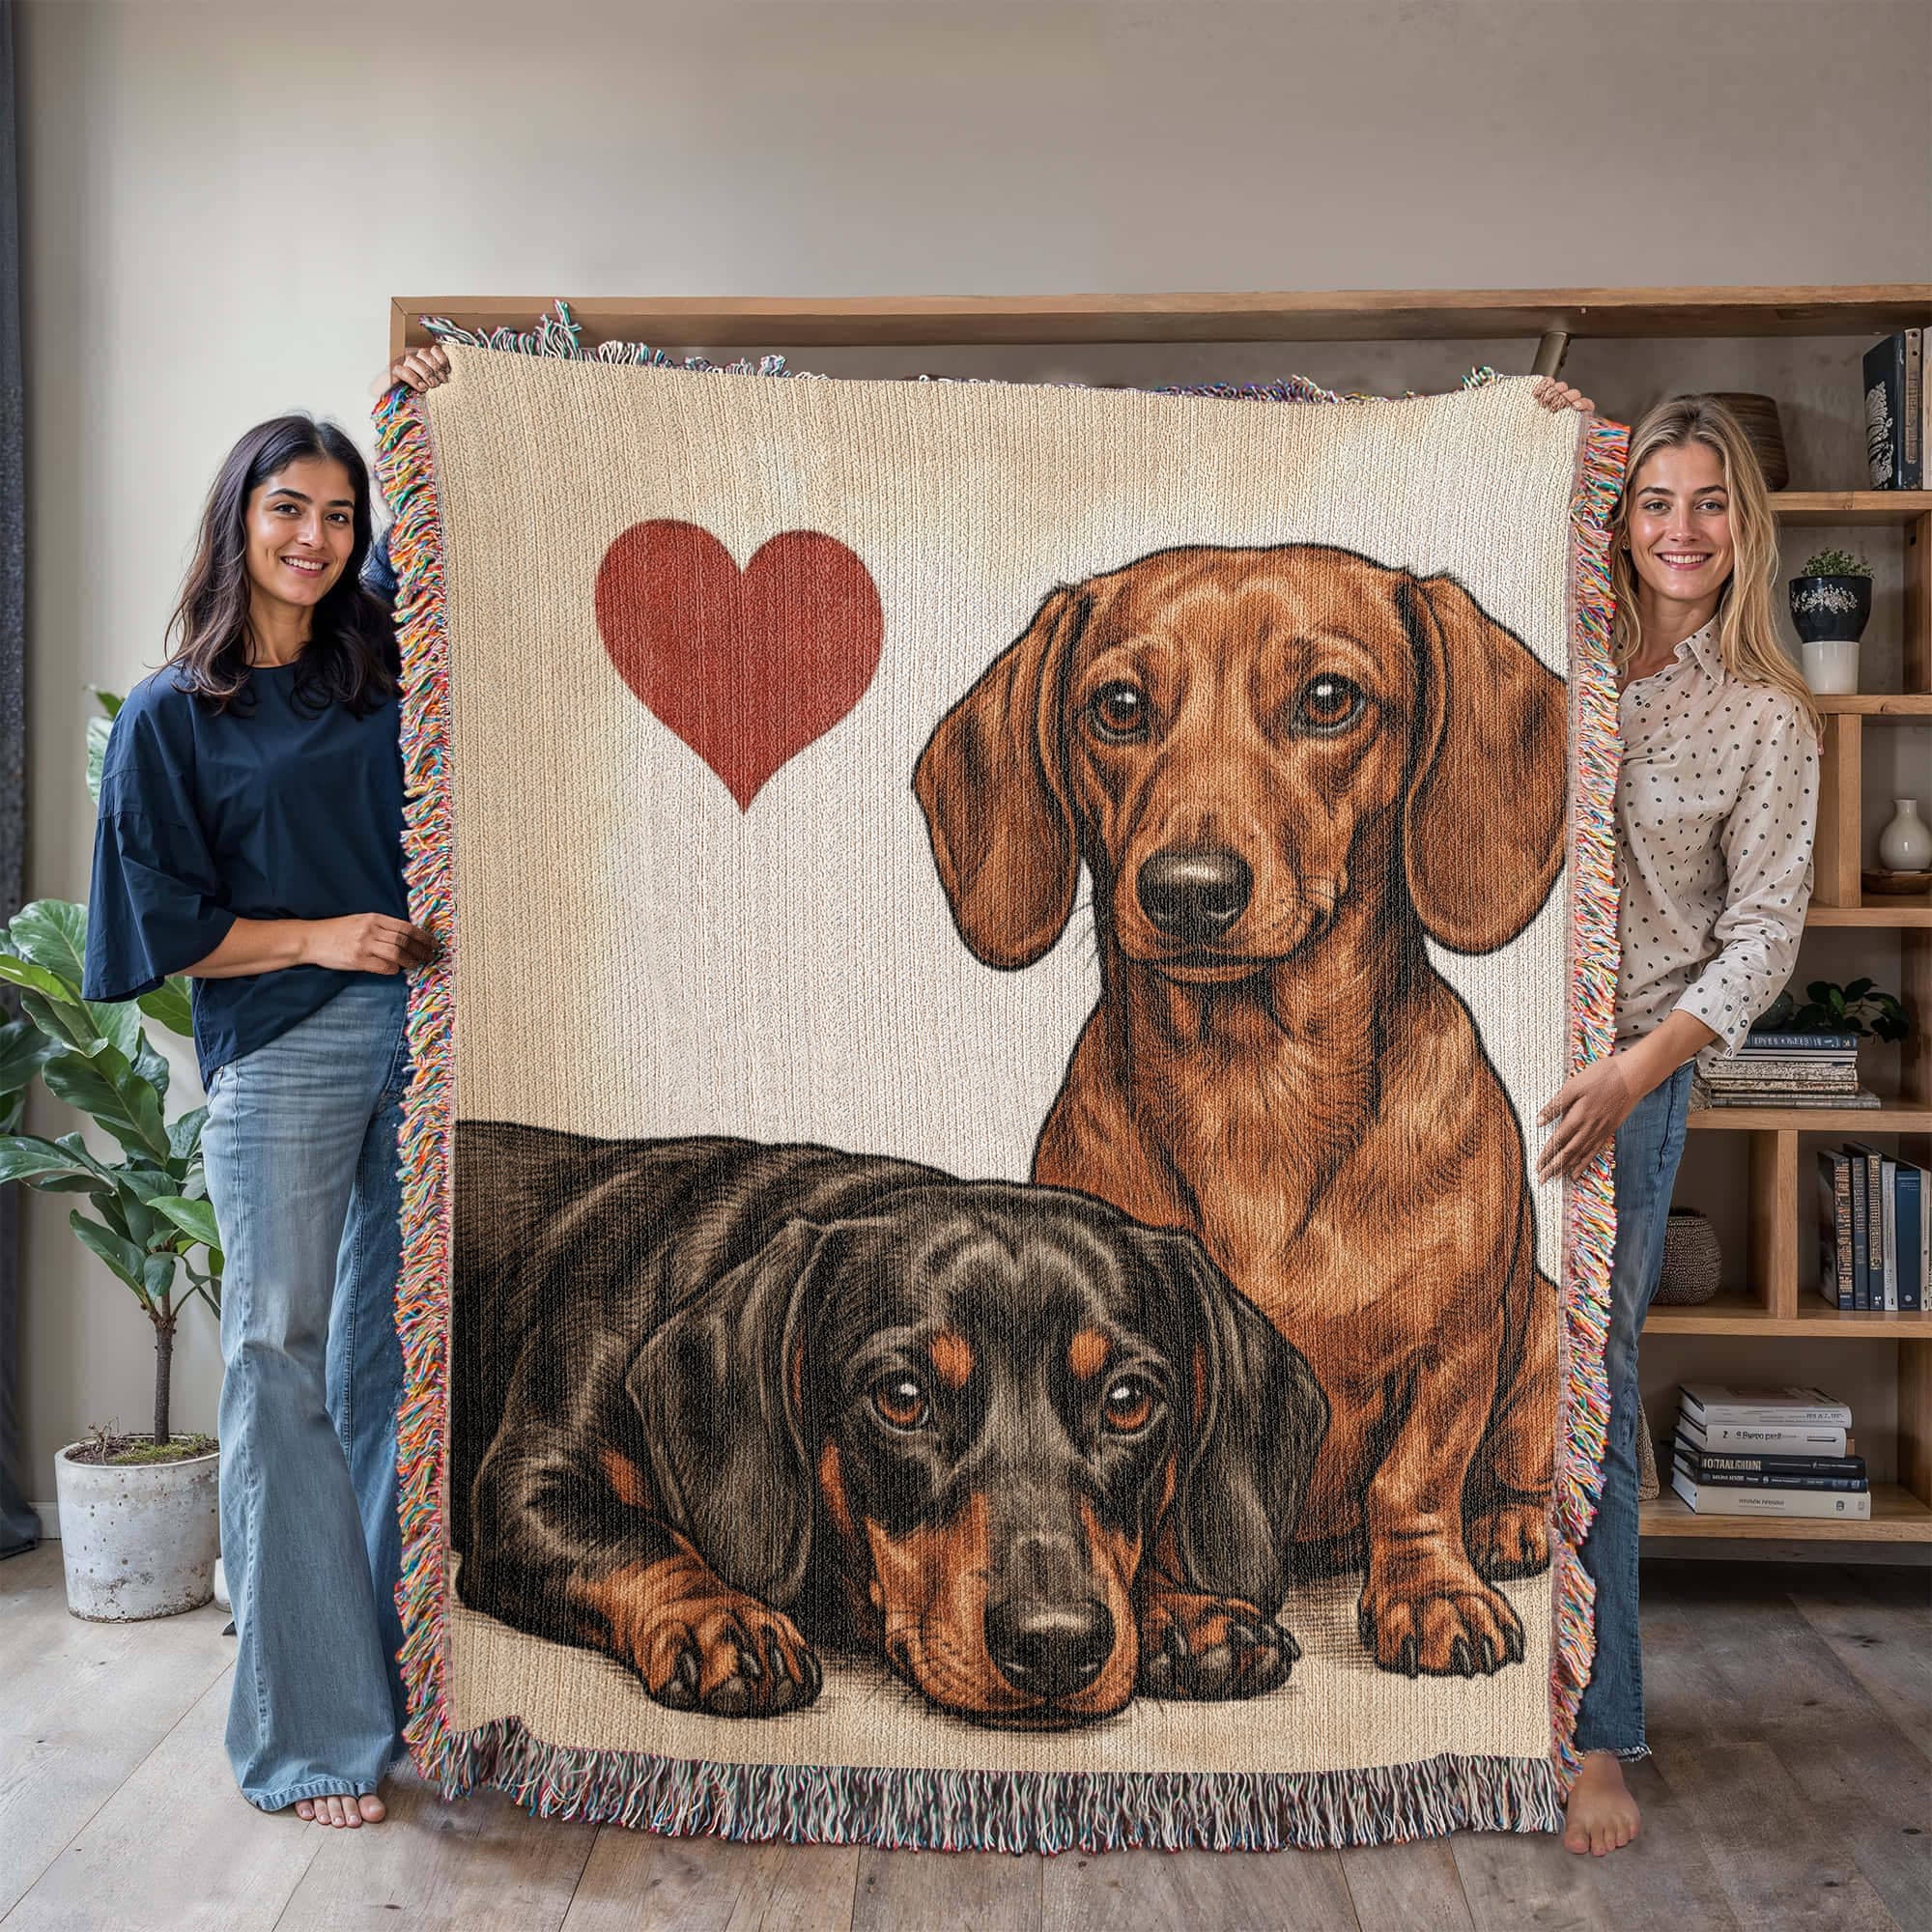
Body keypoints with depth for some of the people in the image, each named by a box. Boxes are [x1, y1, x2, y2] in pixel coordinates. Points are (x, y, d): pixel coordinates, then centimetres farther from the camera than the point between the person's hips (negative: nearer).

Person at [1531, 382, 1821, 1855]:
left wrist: (1632, 1073, -16)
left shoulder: (1768, 718, 2)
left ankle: (1598, 1734, 14)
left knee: (1589, 1400, 0)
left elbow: (1763, 932, -3)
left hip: (1623, 1079, -2)